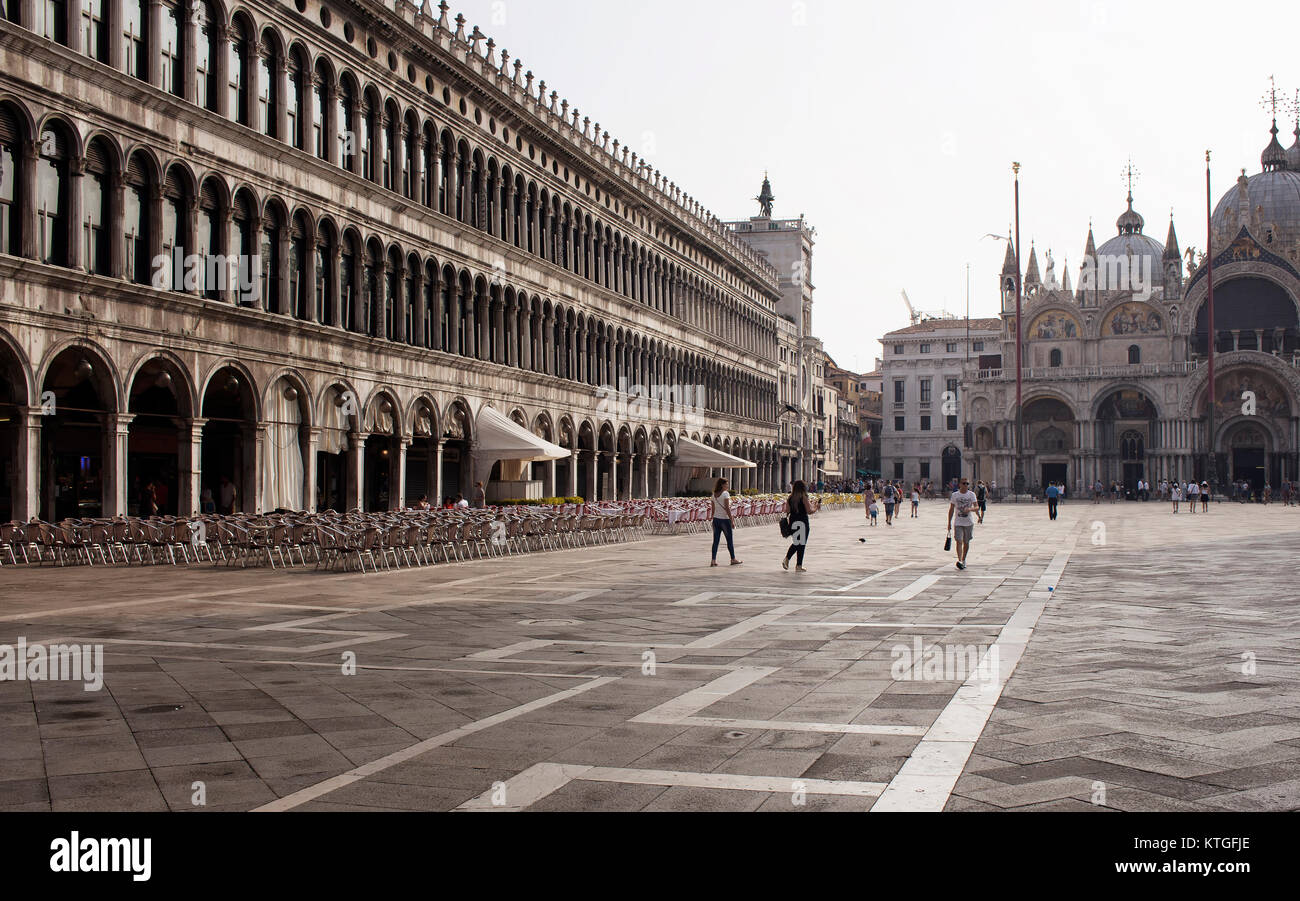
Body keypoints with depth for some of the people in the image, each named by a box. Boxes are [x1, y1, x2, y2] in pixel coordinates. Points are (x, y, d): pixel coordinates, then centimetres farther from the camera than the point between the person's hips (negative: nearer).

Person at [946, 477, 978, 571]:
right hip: (958, 522, -1)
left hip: (969, 522, 1)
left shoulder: (972, 494, 1)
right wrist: (949, 523, 5)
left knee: (966, 542, 10)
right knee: (959, 541, -13)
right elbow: (951, 510, 7)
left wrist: (970, 509, -28)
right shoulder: (955, 495, 2)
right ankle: (959, 560, -23)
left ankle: (964, 560, 26)